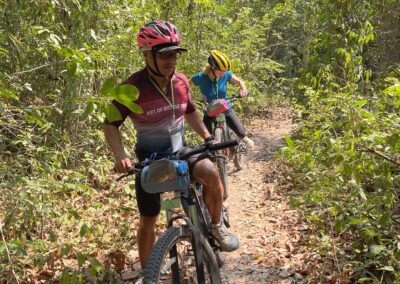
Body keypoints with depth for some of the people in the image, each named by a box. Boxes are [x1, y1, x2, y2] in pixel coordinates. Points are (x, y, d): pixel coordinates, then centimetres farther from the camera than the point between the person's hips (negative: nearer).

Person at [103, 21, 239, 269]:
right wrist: (120, 155, -27)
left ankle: (217, 227, -3)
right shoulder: (133, 87, -19)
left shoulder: (181, 81, -5)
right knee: (148, 222, 5)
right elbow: (111, 125, -11)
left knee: (211, 173, -28)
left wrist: (207, 136, 2)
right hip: (149, 159, -2)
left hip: (179, 151, 3)